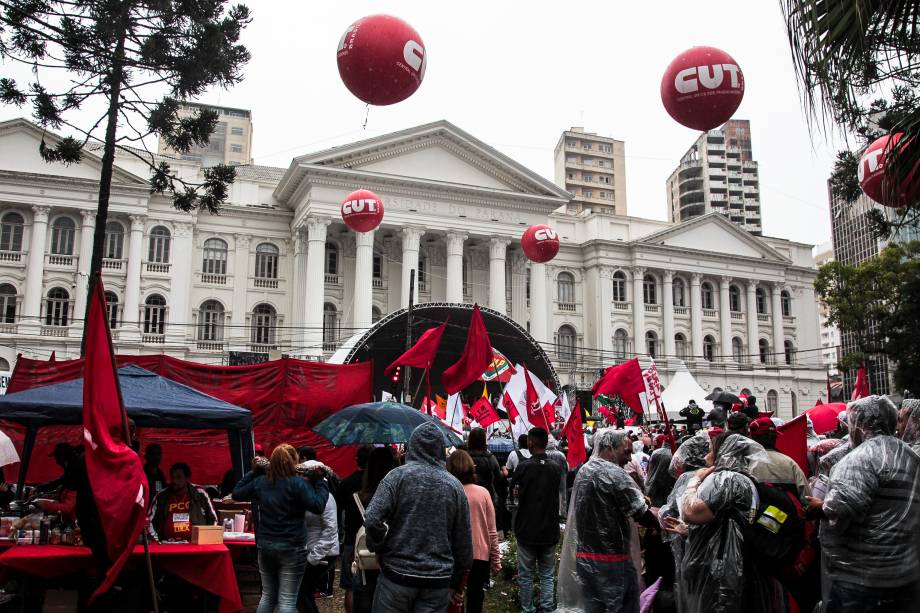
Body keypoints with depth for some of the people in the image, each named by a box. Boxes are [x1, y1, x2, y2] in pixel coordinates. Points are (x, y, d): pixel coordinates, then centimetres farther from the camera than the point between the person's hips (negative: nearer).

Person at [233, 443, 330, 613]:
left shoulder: (260, 482, 4)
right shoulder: (297, 483, -14)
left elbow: (236, 494, 19)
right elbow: (318, 506, -19)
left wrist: (252, 472, 23)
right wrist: (319, 482, -7)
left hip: (265, 546, 6)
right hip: (291, 548, -6)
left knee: (268, 595, 19)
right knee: (287, 599, -1)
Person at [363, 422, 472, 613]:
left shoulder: (398, 475, -7)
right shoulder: (455, 486, 3)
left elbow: (372, 520, -16)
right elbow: (464, 542, 7)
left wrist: (378, 547, 3)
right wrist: (456, 582, 18)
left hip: (397, 575, -2)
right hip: (439, 579, 2)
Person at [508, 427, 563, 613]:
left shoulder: (523, 467, -14)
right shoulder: (555, 469, -5)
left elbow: (512, 489, 0)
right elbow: (556, 495, 7)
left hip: (527, 530, -2)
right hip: (550, 531, 3)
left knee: (526, 575, 10)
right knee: (547, 575, 13)